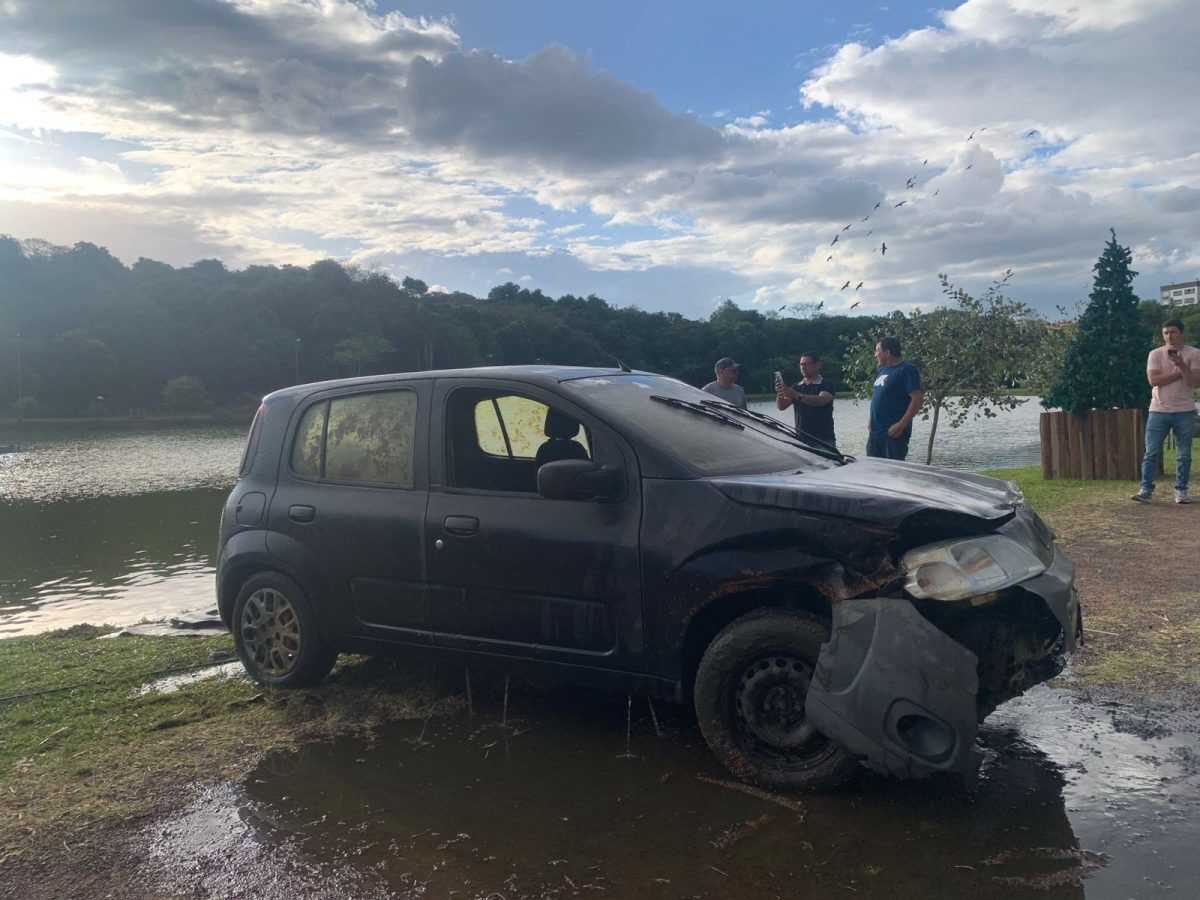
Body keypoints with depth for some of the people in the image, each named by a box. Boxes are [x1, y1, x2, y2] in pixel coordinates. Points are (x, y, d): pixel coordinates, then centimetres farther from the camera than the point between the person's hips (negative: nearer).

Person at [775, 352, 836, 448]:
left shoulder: (826, 384, -2)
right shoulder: (796, 386, 14)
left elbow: (821, 401, -23)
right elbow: (782, 406, 5)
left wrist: (797, 395, -33)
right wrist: (779, 394, -17)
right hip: (801, 439, 5)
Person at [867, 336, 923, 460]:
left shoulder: (906, 370, -10)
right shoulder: (881, 370, 16)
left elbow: (918, 399, -17)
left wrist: (901, 425, -21)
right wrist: (871, 420, 14)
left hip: (893, 432, -8)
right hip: (875, 430, 8)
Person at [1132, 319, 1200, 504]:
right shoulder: (1155, 354, 3)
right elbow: (1153, 380, -11)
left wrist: (1181, 365, -20)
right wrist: (1180, 373, -11)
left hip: (1185, 412, 0)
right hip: (1159, 411, 0)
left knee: (1184, 455, 5)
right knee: (1151, 453, -2)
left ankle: (1181, 491, 14)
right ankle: (1146, 490, 1)